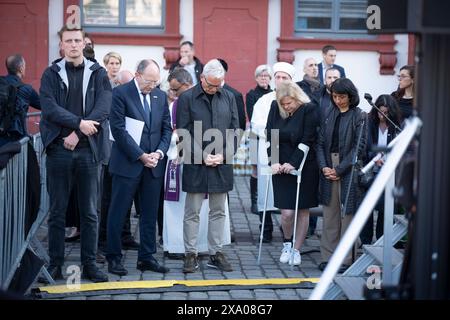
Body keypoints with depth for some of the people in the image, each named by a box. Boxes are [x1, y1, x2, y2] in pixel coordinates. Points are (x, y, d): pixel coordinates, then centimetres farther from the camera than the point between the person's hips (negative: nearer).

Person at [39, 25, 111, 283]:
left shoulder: (98, 73, 6)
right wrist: (79, 123, -16)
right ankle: (56, 264, 14)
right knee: (57, 211, 6)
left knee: (90, 212, 5)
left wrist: (78, 134, -13)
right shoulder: (51, 74, 6)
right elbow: (49, 108, -7)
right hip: (58, 149, 0)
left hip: (87, 150, 0)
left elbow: (103, 109, -5)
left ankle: (89, 264, 13)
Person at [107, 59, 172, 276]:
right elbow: (118, 129, -12)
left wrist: (159, 152, -5)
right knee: (118, 213, 2)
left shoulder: (160, 96, 10)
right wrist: (141, 156, -14)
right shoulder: (120, 93, -7)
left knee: (150, 214, 9)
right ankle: (113, 258, 12)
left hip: (154, 164, 5)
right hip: (128, 163, -5)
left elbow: (166, 128, 12)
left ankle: (146, 257, 18)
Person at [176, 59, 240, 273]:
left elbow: (235, 130, 9)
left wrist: (224, 155, -4)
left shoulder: (228, 98, 8)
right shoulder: (187, 98, -3)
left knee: (218, 211, 10)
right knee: (192, 212, 3)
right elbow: (183, 132, -6)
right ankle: (191, 254, 11)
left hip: (222, 165, 3)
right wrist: (203, 155, -11)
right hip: (196, 165, -3)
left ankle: (216, 253, 18)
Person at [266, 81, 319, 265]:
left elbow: (307, 140, -12)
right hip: (281, 167, 2)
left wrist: (293, 163, -17)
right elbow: (270, 136, 2)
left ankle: (296, 250, 18)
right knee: (287, 212, -3)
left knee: (302, 210, 5)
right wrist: (274, 161, -9)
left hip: (304, 167, -2)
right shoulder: (275, 108, 2)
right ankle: (287, 244, 23)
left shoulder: (309, 109, -10)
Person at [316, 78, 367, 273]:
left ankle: (345, 259, 6)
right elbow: (320, 143, 9)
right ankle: (328, 256, 14)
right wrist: (324, 167, -7)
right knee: (330, 215, 7)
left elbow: (359, 147, -8)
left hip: (349, 171, -4)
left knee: (347, 215, -1)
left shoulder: (359, 116, -2)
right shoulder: (329, 115, 11)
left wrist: (339, 169, -12)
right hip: (328, 168, 4)